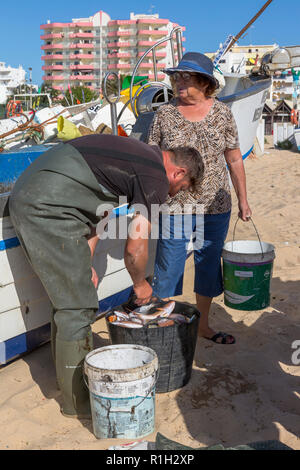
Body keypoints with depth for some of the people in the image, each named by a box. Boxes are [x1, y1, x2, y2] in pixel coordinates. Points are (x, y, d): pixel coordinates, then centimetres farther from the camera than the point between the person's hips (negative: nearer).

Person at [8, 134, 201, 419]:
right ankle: (78, 402, 10)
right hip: (47, 210, -11)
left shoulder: (140, 156, 22)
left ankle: (68, 377, 35)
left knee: (68, 298, 20)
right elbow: (135, 248, -8)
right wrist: (140, 284, 12)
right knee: (78, 308, -3)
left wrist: (84, 265, 21)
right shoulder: (156, 179, -8)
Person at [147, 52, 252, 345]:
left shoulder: (222, 113, 3)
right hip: (174, 209, -2)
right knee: (168, 270, 2)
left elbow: (234, 160, 8)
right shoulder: (164, 114, 0)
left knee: (209, 267, 14)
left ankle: (203, 326, 32)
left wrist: (243, 200, 9)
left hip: (216, 210, 2)